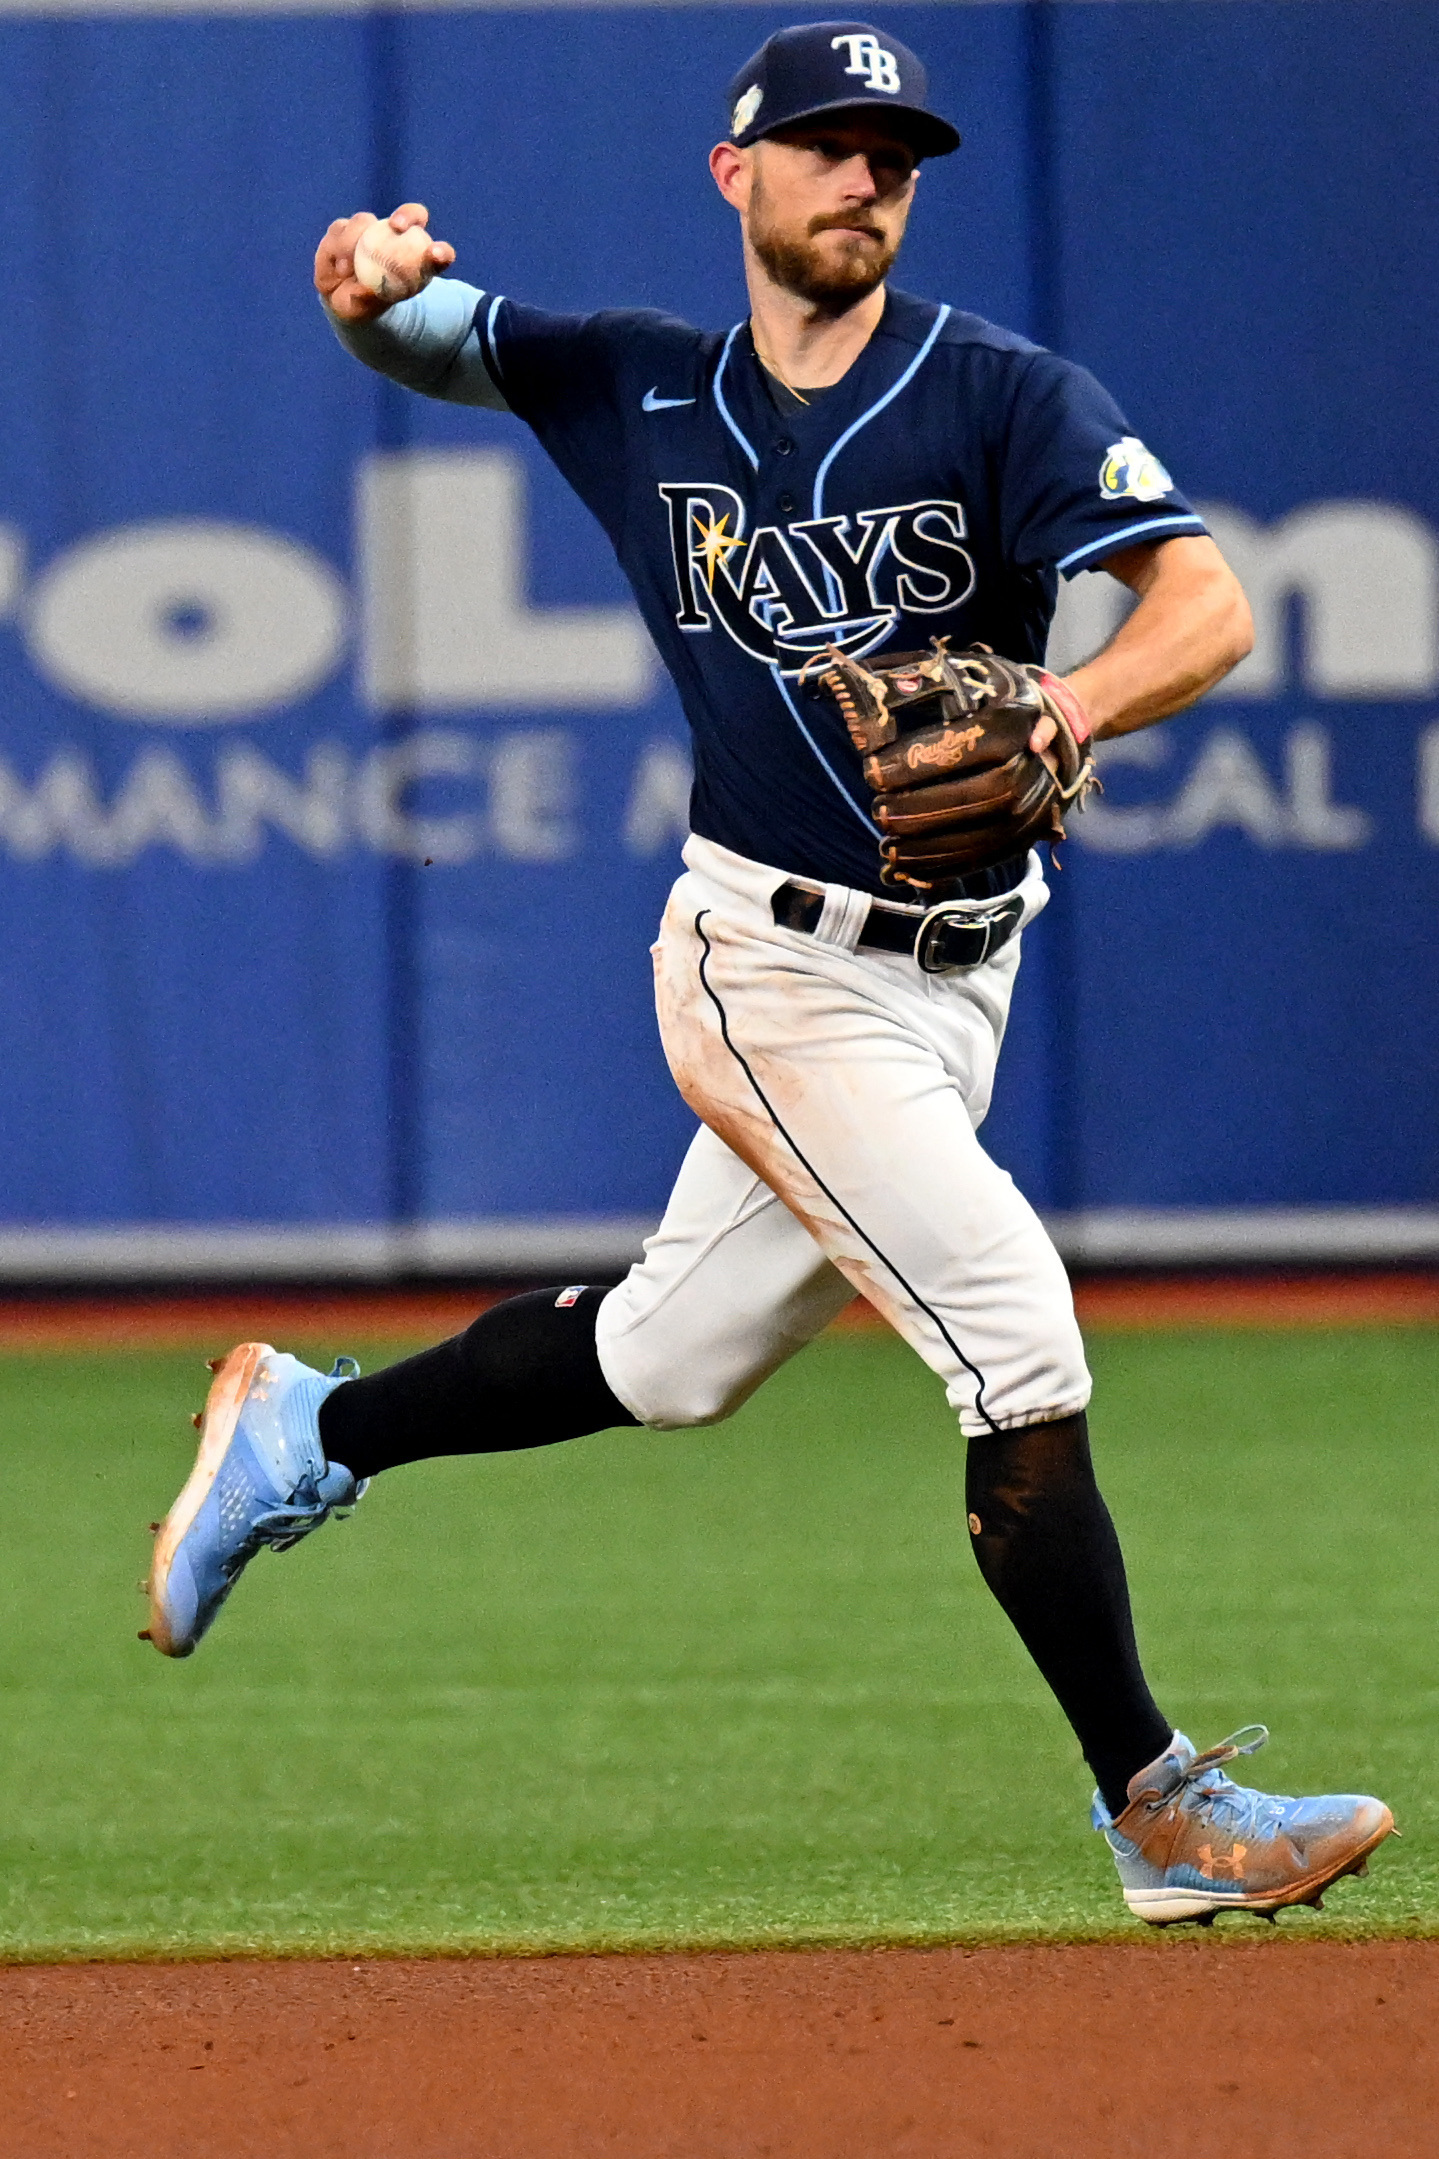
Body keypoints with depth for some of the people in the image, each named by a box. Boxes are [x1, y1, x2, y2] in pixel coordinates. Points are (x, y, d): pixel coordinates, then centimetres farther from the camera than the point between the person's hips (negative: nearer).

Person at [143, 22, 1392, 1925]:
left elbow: (1208, 611, -14)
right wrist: (377, 276, -21)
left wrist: (1058, 713, -35)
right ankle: (1157, 1806, -7)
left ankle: (310, 1432, 38)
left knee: (670, 1360, 16)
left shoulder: (1007, 398, -4)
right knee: (1019, 1348, -13)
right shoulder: (643, 392, 2)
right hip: (775, 966, -3)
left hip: (956, 978, 3)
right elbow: (424, 336, 5)